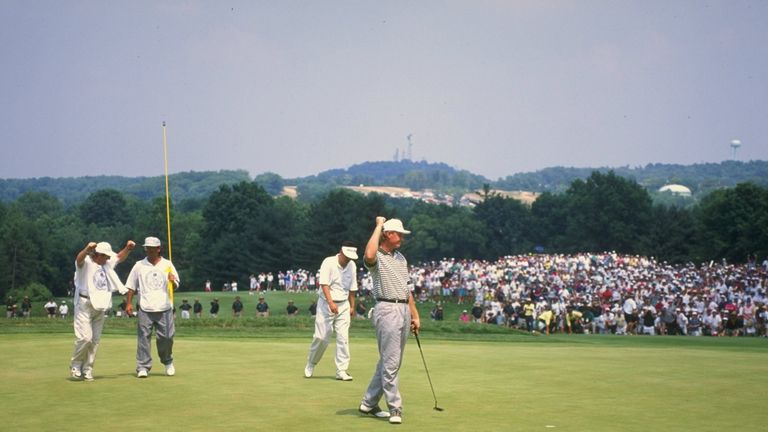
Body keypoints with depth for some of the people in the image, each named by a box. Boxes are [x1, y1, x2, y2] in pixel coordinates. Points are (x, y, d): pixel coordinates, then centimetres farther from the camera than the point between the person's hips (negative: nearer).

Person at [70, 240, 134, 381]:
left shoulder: (107, 263, 14)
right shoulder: (86, 262, -10)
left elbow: (120, 257, 28)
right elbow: (79, 259, -33)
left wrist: (128, 248, 8)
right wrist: (87, 249, -55)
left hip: (100, 306, 7)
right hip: (85, 305, -7)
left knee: (95, 340, 7)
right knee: (85, 337, -15)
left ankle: (87, 370, 15)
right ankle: (75, 365, 5)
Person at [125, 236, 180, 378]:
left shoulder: (167, 264, 9)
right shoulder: (139, 266, 8)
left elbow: (176, 285, 11)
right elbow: (131, 286, 11)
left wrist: (173, 281, -12)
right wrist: (129, 303, 3)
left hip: (164, 308, 0)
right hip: (145, 308, 0)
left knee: (166, 337, 1)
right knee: (144, 337, -5)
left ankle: (168, 362, 25)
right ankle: (143, 367, -1)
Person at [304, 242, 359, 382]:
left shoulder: (352, 265, 4)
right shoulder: (329, 263, -12)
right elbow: (324, 284, -21)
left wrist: (352, 306, 16)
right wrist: (331, 303, -32)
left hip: (343, 305, 4)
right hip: (326, 303, -4)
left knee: (343, 337, -3)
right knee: (321, 336, -4)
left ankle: (341, 370, 0)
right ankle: (310, 364, 18)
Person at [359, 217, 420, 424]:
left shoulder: (401, 258, 18)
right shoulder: (377, 258, -7)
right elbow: (369, 255, -34)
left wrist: (415, 315, 17)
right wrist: (379, 226, -22)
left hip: (404, 310, 8)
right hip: (387, 310, -8)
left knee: (389, 361, 12)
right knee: (391, 362, -8)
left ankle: (369, 403, 21)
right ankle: (395, 408, -4)